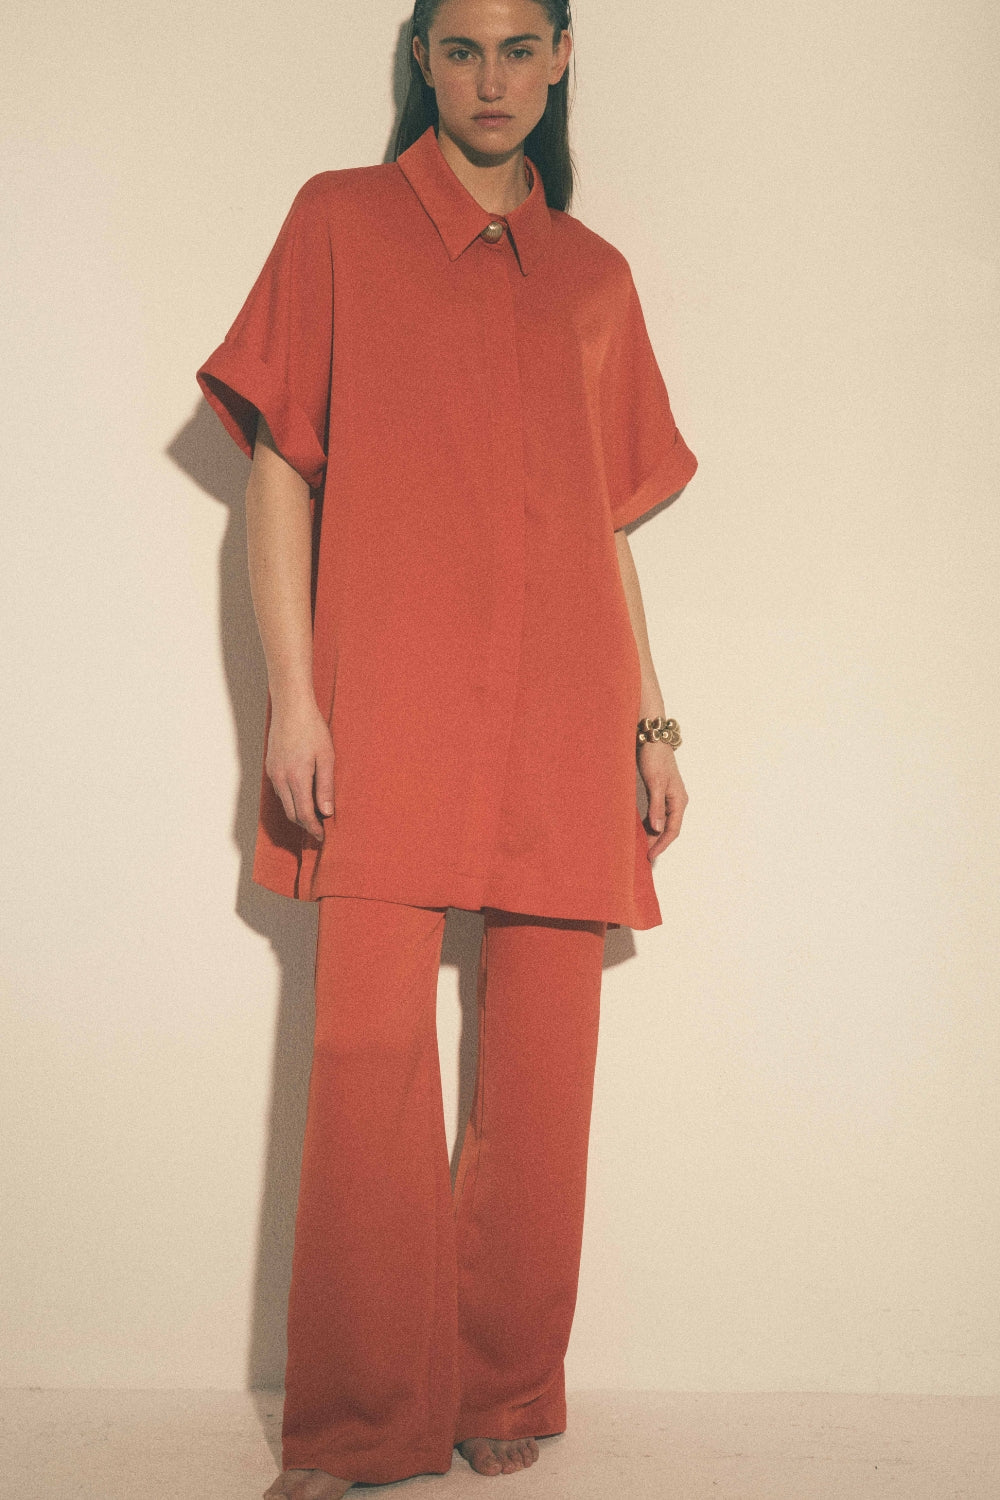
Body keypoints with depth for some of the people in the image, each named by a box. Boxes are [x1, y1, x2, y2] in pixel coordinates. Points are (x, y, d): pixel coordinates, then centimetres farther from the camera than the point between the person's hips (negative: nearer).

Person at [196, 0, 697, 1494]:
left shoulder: (594, 276, 20)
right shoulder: (340, 221, 11)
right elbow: (278, 468, 5)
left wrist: (653, 723, 14)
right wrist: (292, 695, -6)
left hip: (563, 725, 3)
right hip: (389, 707, -3)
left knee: (545, 1074, 1)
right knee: (370, 1061, -9)